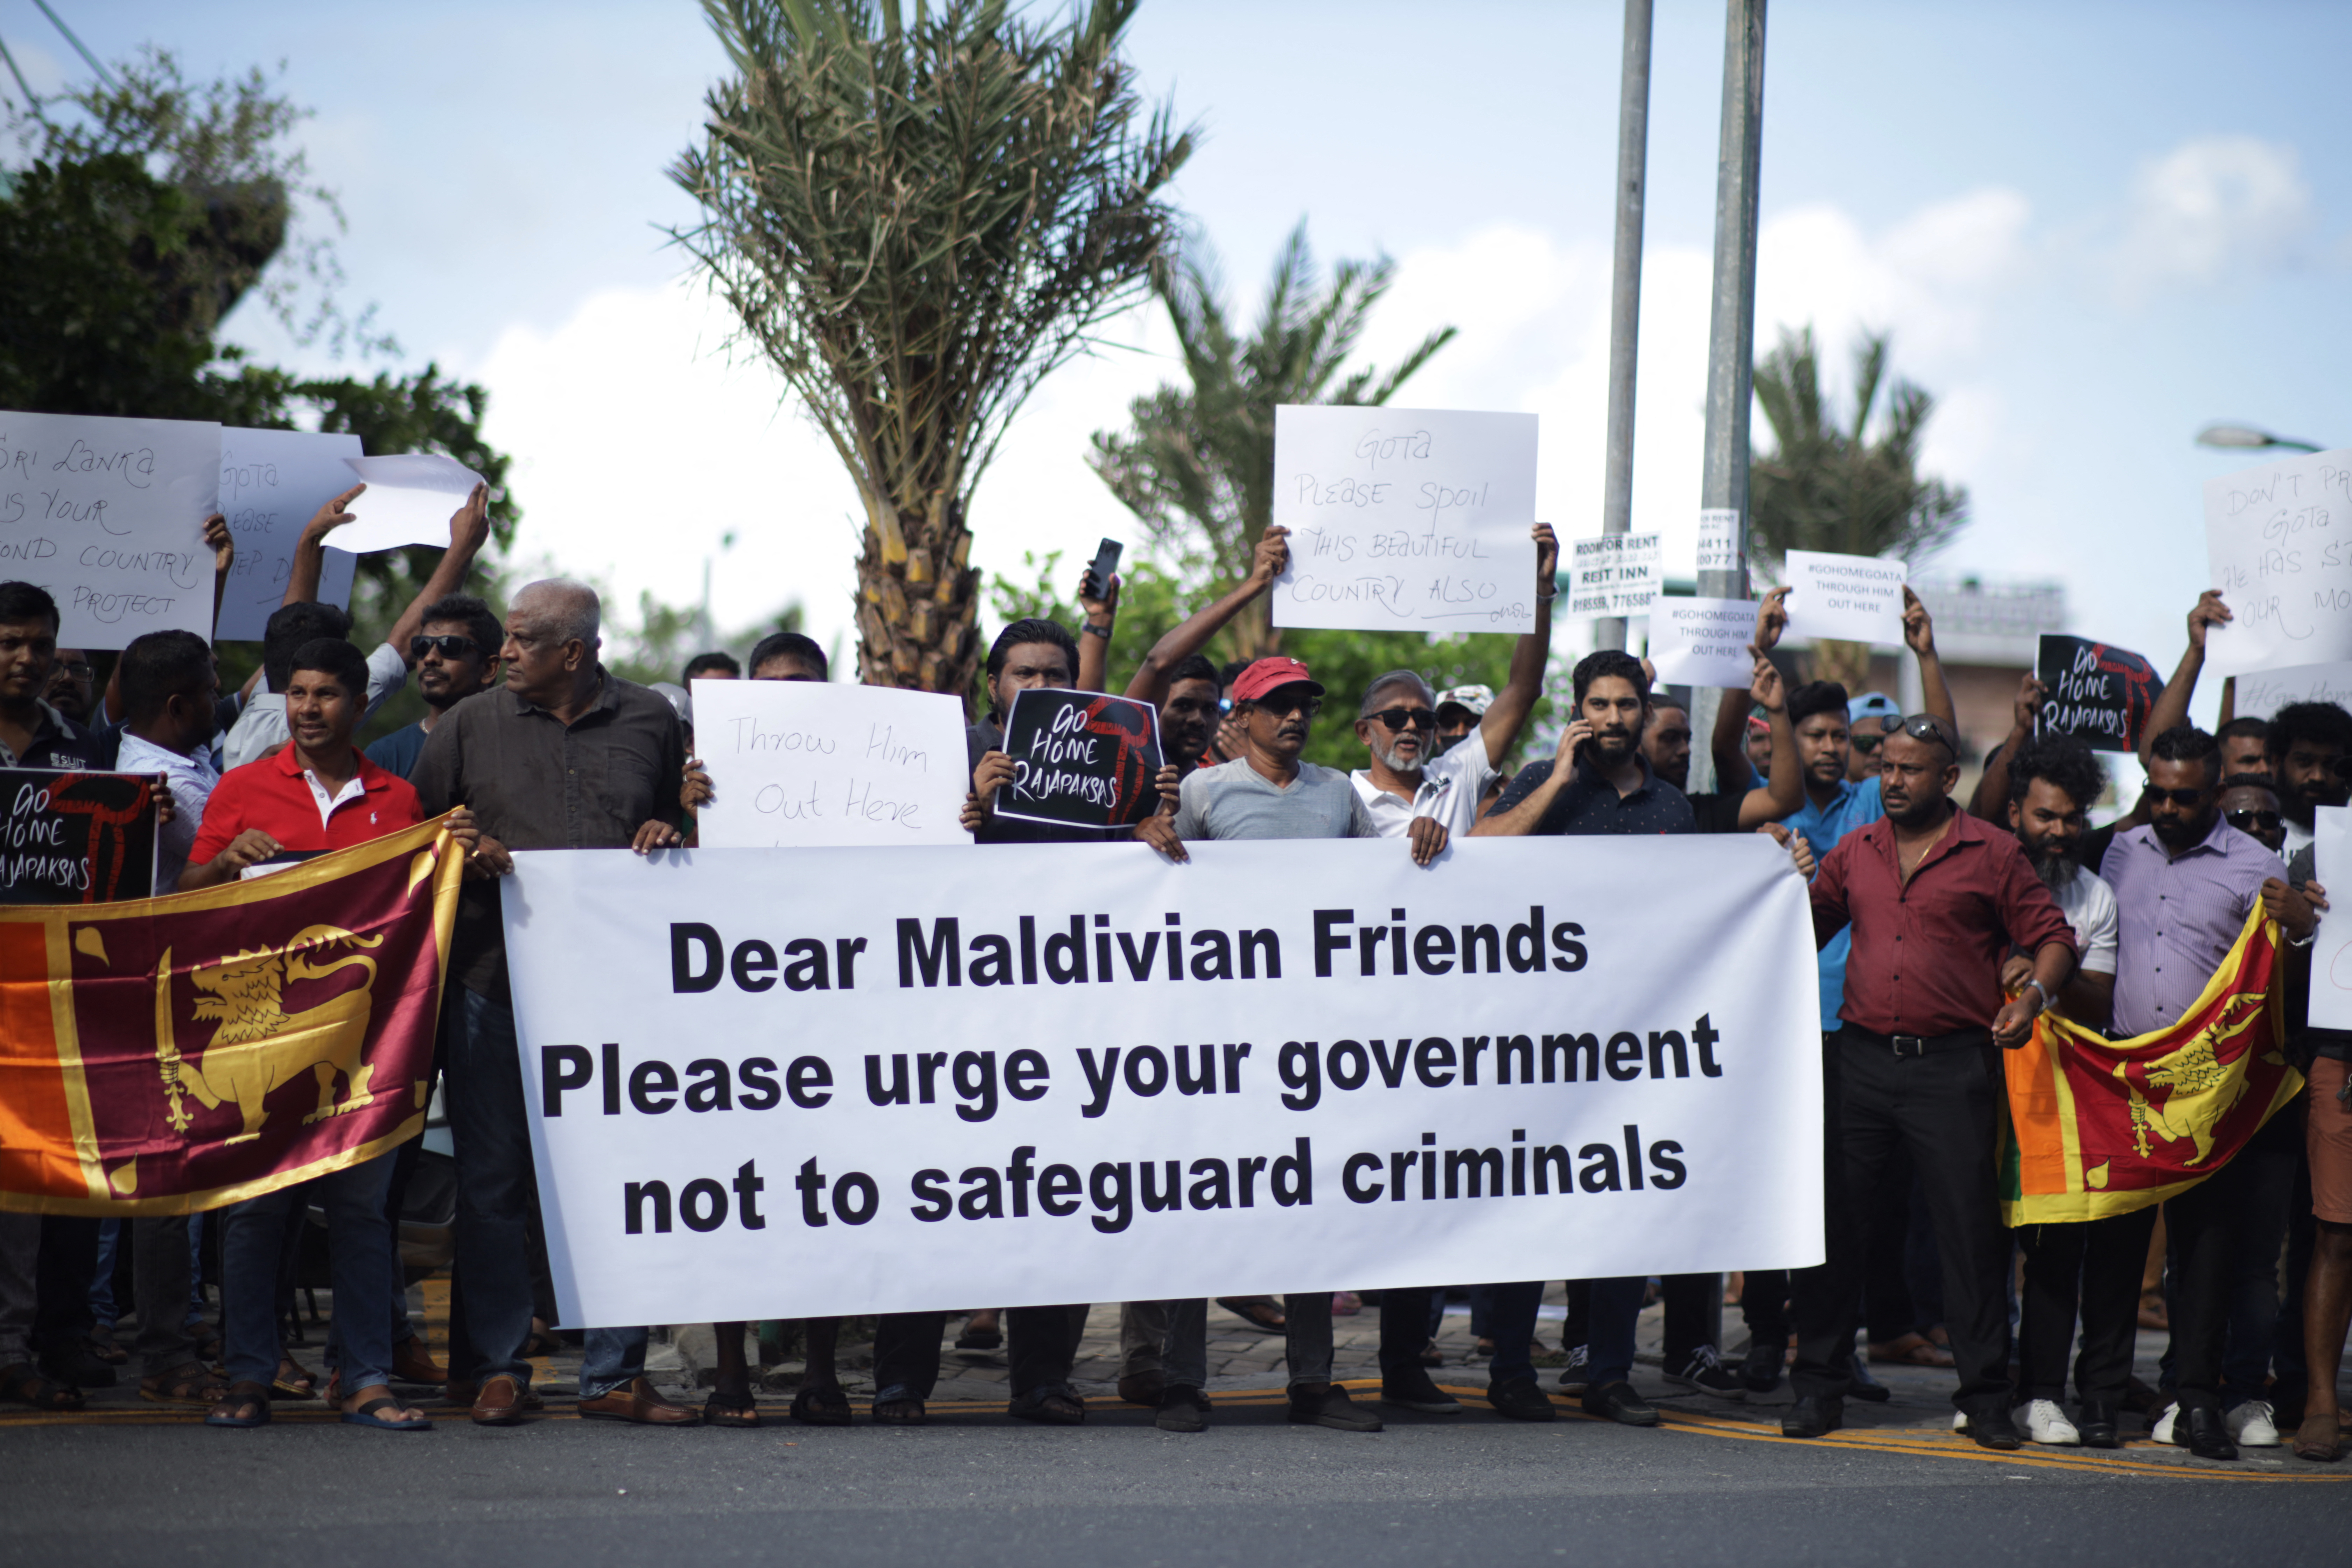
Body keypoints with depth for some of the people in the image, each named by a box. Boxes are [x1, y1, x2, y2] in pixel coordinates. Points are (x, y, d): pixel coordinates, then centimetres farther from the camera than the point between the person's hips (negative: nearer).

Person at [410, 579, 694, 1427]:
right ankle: (495, 1366, 11)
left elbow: (684, 824, 22)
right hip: (499, 978, 0)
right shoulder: (470, 728, 9)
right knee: (493, 1178, 2)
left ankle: (614, 1373, 9)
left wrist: (669, 836, 0)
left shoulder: (651, 722, 11)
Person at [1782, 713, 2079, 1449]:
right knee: (1824, 1216, 1)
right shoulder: (1854, 851, 13)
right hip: (1860, 1058, 3)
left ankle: (1985, 1395, 7)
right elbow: (1805, 932, 23)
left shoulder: (1992, 855, 2)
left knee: (1969, 1227, -2)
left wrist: (2034, 994, -16)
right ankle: (1819, 1386, 12)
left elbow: (2054, 938, 1)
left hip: (1952, 1065, -3)